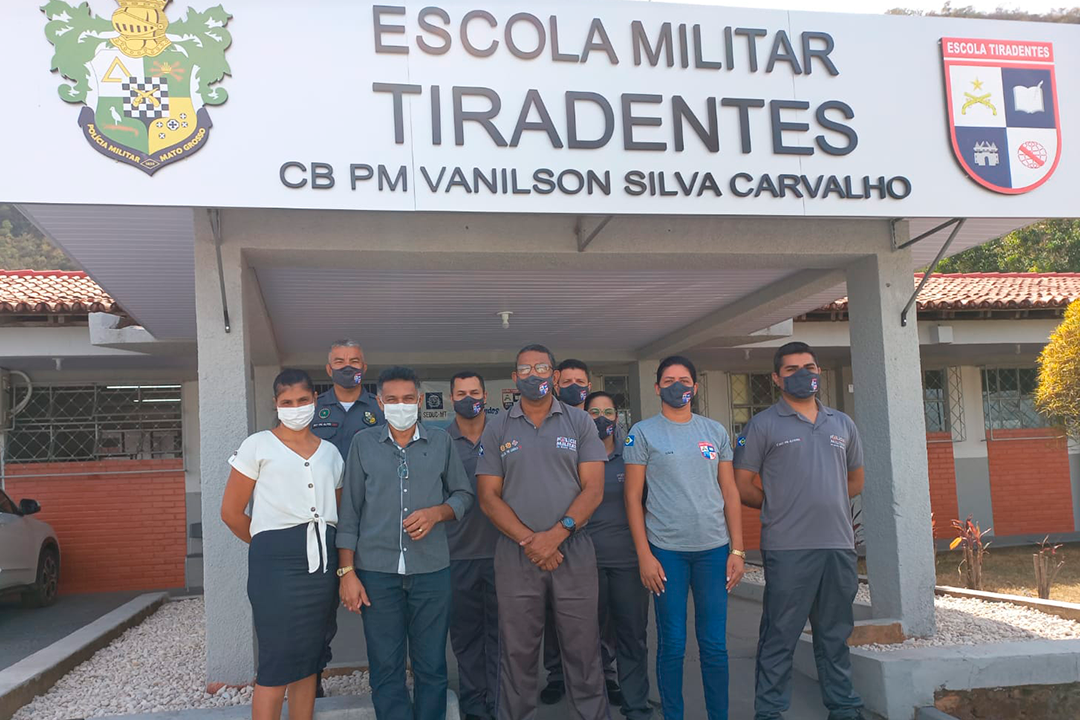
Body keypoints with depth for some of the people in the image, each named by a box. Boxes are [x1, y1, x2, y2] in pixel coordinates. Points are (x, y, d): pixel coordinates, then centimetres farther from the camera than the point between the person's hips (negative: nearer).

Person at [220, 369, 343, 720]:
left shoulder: (330, 452, 14)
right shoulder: (258, 446, 1)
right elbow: (231, 512, 2)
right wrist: (271, 546, 9)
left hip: (323, 563, 5)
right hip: (277, 563, -4)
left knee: (307, 662, 11)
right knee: (276, 665, -4)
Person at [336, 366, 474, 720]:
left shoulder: (441, 441, 7)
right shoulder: (363, 443, 6)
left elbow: (464, 494, 12)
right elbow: (349, 511, 5)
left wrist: (437, 512, -9)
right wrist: (347, 572, 0)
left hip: (431, 570, 1)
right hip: (376, 571, 0)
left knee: (431, 667, 6)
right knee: (386, 670, 4)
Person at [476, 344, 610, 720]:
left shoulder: (580, 423, 5)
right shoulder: (497, 429, 6)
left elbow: (593, 488, -2)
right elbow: (489, 497, 1)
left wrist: (556, 534, -14)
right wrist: (529, 540, -11)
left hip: (573, 551, 0)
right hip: (515, 556, 1)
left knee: (583, 649, 4)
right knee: (517, 651, 7)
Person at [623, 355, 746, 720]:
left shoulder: (715, 431, 9)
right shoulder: (643, 433, 1)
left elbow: (730, 491, 10)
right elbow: (633, 496, -1)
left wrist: (737, 549, 4)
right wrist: (644, 554, -7)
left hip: (714, 548, 2)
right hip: (666, 550, -2)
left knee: (715, 645, 7)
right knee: (672, 645, 5)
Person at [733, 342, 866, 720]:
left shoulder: (842, 423, 14)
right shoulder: (763, 425, -1)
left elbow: (855, 481, 24)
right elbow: (742, 486, -2)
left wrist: (826, 503, 11)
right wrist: (780, 504, 5)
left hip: (839, 545, 5)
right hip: (788, 548, -4)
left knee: (835, 635, 15)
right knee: (780, 637, 0)